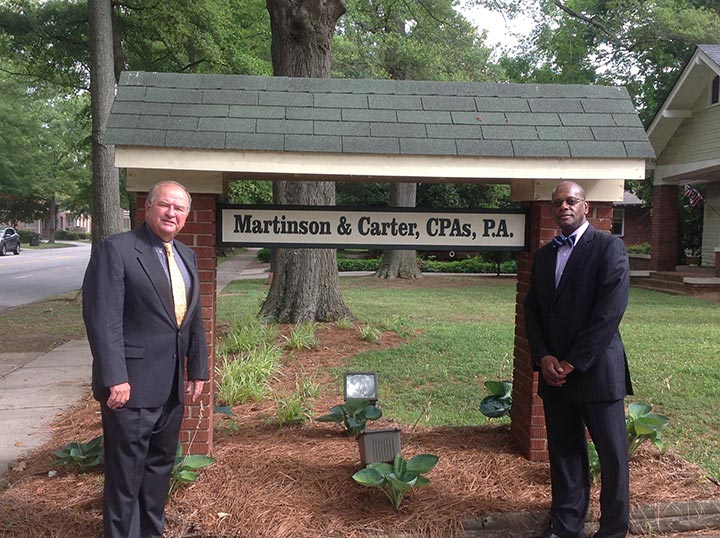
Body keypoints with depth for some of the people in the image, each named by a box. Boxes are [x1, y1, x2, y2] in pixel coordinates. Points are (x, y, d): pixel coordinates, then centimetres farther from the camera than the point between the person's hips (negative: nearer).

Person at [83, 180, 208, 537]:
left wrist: (198, 368, 13)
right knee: (126, 473, 5)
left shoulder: (187, 256, 12)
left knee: (160, 465, 19)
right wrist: (115, 378, -21)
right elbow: (103, 319, -17)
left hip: (171, 386, 7)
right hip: (131, 385, -7)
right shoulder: (116, 250, -11)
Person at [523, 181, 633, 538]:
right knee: (563, 452, 12)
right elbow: (532, 310, 11)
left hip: (596, 371, -5)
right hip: (553, 372, 5)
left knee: (613, 455, 4)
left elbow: (610, 311, -14)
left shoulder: (609, 248, -6)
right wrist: (543, 358, -5)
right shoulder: (544, 255, 13)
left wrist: (573, 362, -15)